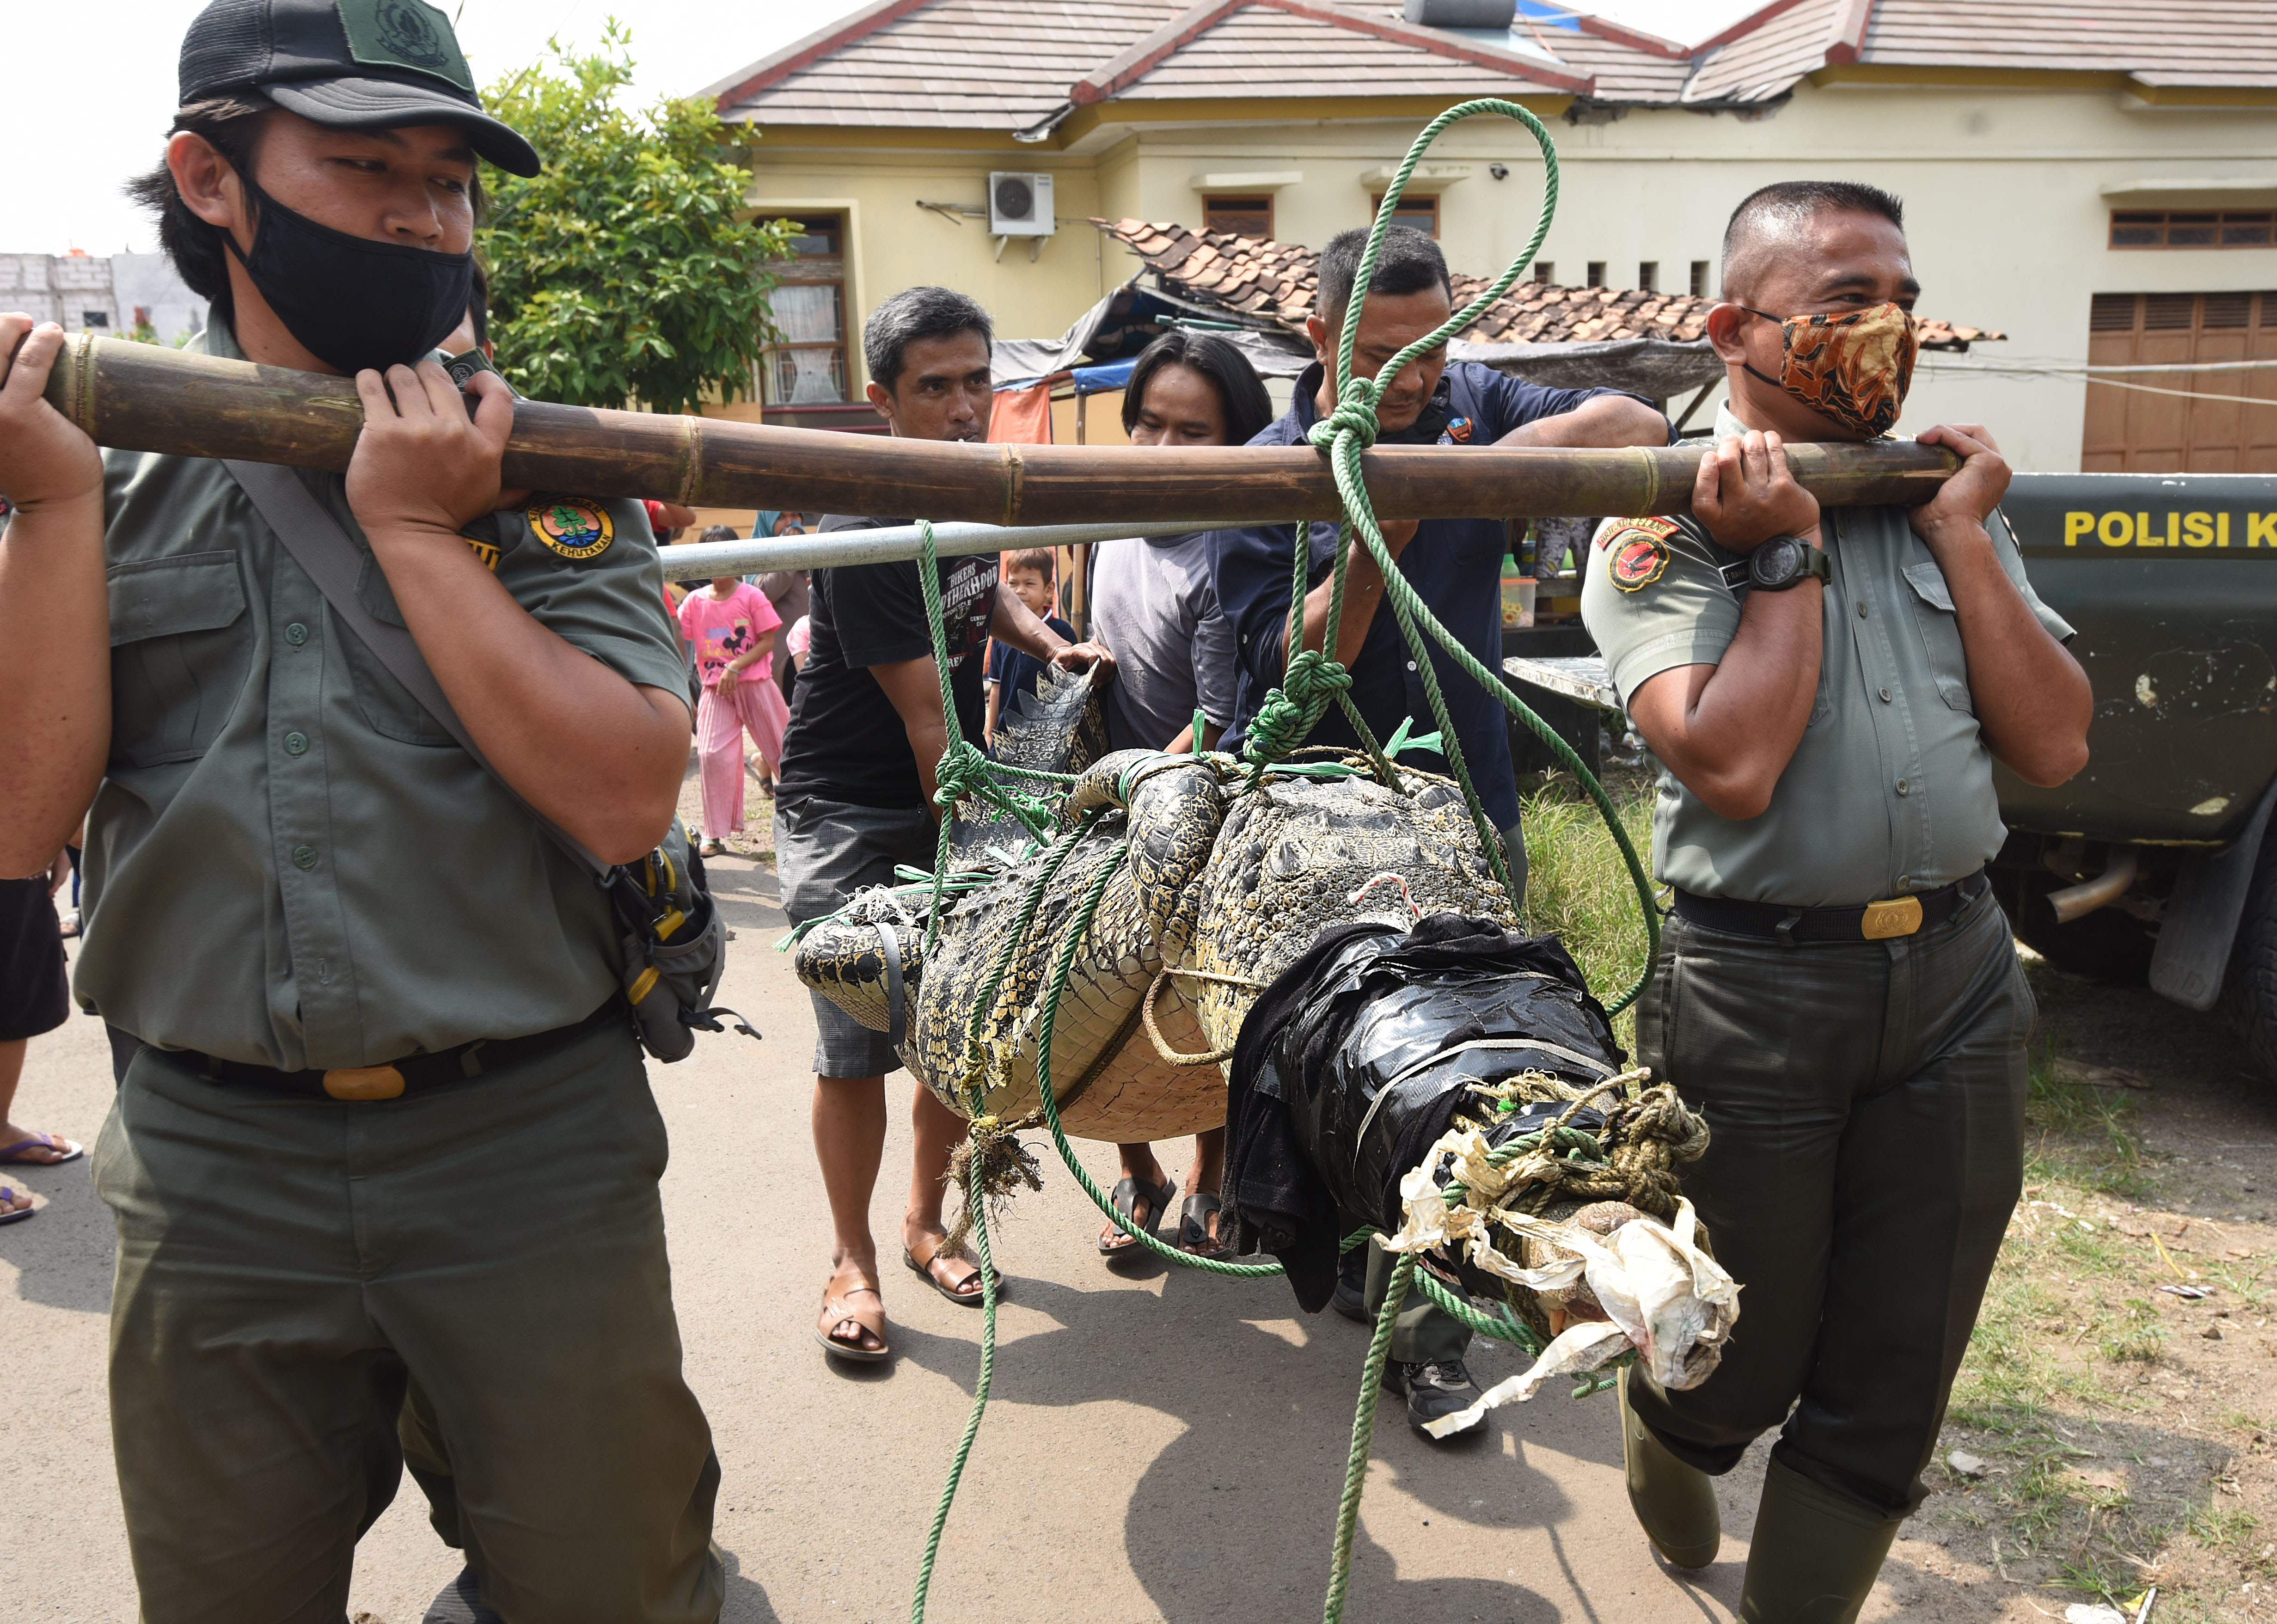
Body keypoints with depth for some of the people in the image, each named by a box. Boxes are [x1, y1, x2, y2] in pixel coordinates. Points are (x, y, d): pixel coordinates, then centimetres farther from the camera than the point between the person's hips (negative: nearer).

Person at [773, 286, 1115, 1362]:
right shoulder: (866, 530, -22)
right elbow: (929, 724, -23)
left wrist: (1050, 644, 7)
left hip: (955, 800, 7)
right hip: (845, 813, -7)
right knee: (856, 1042, -6)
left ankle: (925, 1221, 27)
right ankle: (853, 1263, 14)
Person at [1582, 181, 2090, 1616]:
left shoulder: (1948, 505, 9)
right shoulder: (1667, 525, -7)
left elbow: (2056, 747, 2)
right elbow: (1732, 768, -20)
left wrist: (1961, 535, -4)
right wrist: (1790, 554, -15)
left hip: (1960, 975, 5)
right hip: (1757, 993, -4)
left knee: (1888, 1397, 11)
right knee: (1736, 1363, 14)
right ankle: (1667, 1456, 49)